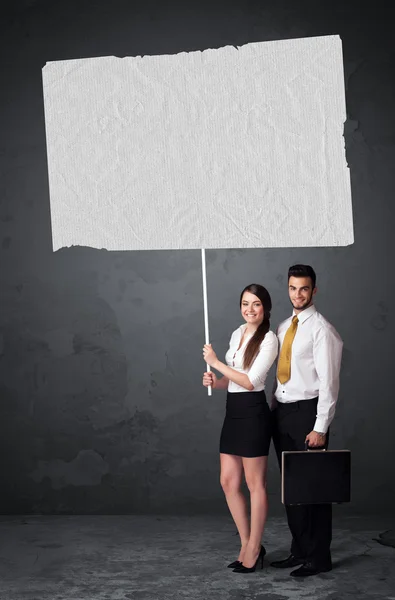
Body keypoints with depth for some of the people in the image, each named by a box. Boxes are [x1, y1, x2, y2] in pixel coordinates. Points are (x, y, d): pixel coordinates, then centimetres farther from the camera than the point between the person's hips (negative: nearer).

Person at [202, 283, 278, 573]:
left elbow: (250, 381, -17)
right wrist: (215, 381, -1)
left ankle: (253, 550, 12)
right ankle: (248, 545, 20)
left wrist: (216, 362, -12)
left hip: (253, 413, -8)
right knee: (229, 482, 8)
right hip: (233, 412, 8)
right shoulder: (237, 334, 13)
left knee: (255, 484, 2)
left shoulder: (269, 339, -10)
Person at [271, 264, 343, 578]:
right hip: (282, 412, 8)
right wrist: (273, 410, 12)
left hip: (307, 412, -7)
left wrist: (320, 428, -17)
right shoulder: (283, 327, 13)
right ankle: (300, 550, 23)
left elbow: (329, 381, -14)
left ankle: (319, 557, 8)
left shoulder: (322, 329, -10)